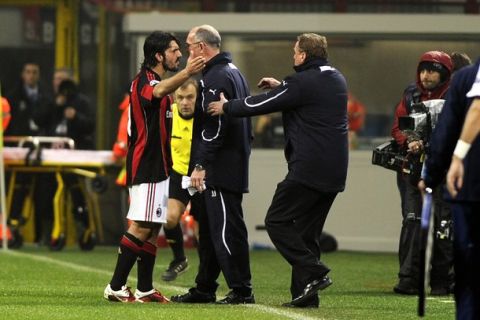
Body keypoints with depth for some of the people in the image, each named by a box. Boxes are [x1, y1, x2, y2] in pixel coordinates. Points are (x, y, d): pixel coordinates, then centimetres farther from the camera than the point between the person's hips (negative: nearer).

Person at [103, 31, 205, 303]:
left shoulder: (159, 79, 19)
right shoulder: (144, 81, -15)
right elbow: (158, 91, -40)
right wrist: (187, 73, -59)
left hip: (158, 167, 10)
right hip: (145, 168, -10)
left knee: (152, 229, 10)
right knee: (142, 227, -14)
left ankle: (145, 290, 12)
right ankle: (116, 287, -14)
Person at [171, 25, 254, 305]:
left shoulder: (216, 77, -15)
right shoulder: (234, 72, 18)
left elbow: (215, 127, -22)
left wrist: (201, 165, -21)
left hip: (219, 168, -11)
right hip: (234, 165, 11)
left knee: (227, 229, -7)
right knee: (209, 228, 14)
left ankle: (242, 290, -5)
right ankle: (204, 289, 19)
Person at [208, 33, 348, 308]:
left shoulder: (303, 83, -12)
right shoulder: (337, 80, 15)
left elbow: (263, 104, -7)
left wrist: (227, 107, 6)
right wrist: (280, 86, 37)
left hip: (308, 168, -9)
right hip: (334, 171, 9)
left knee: (277, 221, -2)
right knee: (306, 230, 12)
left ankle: (313, 273, -13)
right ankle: (306, 294, 8)